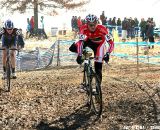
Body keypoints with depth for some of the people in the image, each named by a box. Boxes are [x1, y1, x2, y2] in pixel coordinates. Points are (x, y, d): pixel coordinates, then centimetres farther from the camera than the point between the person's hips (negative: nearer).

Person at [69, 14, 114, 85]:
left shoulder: (102, 29, -37)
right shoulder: (83, 28, -33)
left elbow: (111, 43, -39)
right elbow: (80, 42, -37)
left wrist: (107, 54, -52)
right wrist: (79, 55, -49)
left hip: (98, 45, -2)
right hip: (89, 41, 3)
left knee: (98, 68, -11)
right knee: (72, 48, -20)